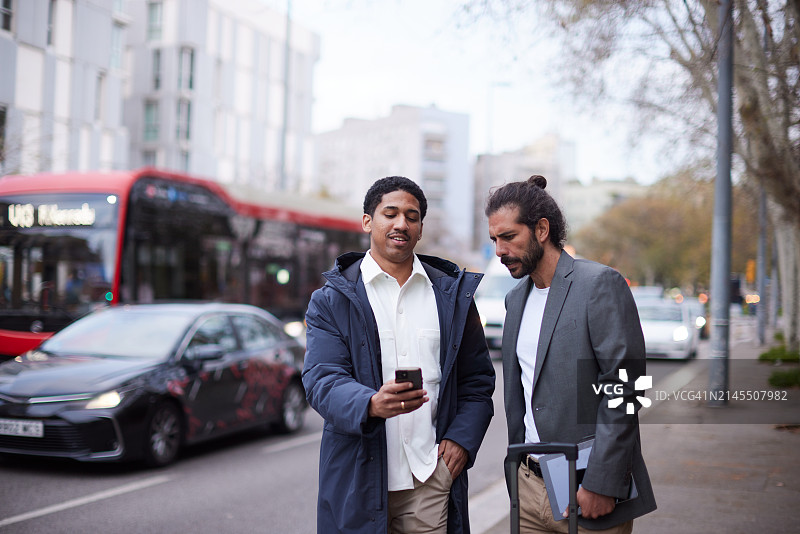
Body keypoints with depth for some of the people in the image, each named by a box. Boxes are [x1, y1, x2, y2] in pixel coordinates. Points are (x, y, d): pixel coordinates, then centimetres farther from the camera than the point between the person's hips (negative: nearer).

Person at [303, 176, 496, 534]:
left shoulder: (453, 294, 11)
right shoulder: (331, 300, 3)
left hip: (431, 476, 2)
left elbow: (477, 379, 14)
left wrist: (462, 438, -1)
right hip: (360, 480, -1)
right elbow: (321, 380, -8)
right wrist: (372, 404, -27)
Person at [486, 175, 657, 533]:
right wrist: (517, 469, 14)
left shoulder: (600, 284, -11)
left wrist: (602, 483, -19)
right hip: (530, 486, 6)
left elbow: (623, 387, -16)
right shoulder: (516, 298, 13)